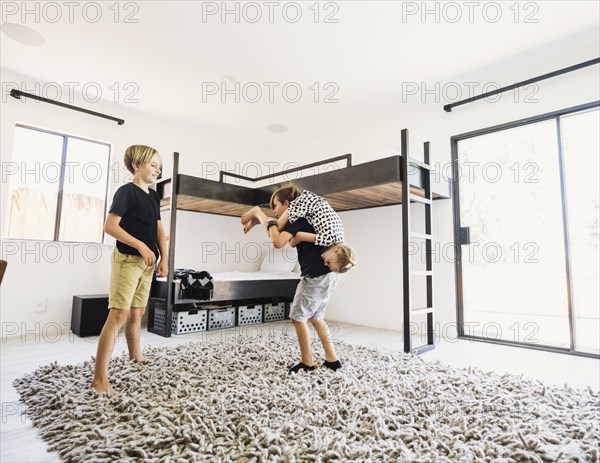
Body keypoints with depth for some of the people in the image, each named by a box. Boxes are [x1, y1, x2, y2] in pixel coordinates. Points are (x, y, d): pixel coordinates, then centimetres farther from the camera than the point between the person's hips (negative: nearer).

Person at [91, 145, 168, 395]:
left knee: (137, 312, 18)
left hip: (147, 262, 8)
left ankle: (136, 356, 34)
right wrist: (141, 246, -19)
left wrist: (164, 258, 5)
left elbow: (159, 230, 15)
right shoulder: (127, 191, -8)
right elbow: (110, 226, -15)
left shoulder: (154, 197, 14)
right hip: (127, 259, -7)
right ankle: (100, 378, -6)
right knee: (119, 315, -11)